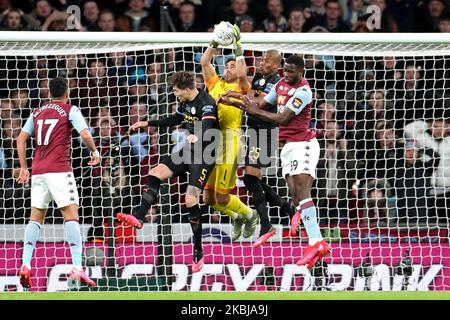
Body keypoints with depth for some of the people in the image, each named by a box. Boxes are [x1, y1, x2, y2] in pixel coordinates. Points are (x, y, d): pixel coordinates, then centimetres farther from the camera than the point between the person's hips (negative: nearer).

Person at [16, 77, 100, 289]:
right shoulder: (70, 110, 3)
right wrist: (95, 152, 8)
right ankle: (77, 267, -18)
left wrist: (23, 167, 16)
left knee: (36, 217, 11)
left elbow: (21, 138, 14)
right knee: (71, 215, -7)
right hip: (59, 169, -5)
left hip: (38, 170, 5)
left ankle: (25, 265, -2)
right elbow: (85, 134, -10)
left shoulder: (37, 113, 18)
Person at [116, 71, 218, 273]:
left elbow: (207, 131, -35)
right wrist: (148, 124, 28)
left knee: (191, 199, -17)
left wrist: (197, 138, -57)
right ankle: (138, 217, -11)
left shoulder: (206, 104, -20)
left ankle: (198, 252, -8)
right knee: (156, 173, -4)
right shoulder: (185, 103, 7)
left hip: (204, 155, -9)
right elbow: (174, 120, 27)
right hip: (189, 150, 9)